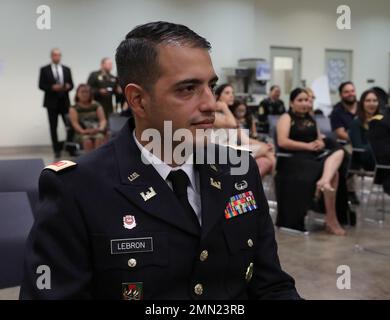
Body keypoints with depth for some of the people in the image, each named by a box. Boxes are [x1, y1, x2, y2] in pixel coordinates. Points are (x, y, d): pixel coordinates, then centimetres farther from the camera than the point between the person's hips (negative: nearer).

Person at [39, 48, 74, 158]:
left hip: (65, 102, 2)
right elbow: (41, 85, -3)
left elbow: (71, 84, 9)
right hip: (51, 102, -2)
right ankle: (57, 150, 9)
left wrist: (68, 86, -14)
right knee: (53, 127, 2)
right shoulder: (44, 69, 2)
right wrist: (52, 87, -19)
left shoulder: (66, 69, 11)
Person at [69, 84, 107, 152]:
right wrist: (83, 131, -24)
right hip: (82, 134, -1)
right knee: (87, 140, -35)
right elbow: (75, 123, -4)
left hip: (97, 132, 1)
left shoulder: (96, 105, 16)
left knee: (99, 138, -34)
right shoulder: (74, 108, 11)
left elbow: (103, 120, 4)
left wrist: (100, 128, -19)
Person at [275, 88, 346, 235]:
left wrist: (320, 144, -2)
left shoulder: (311, 119, 24)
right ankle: (331, 218, -19)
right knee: (333, 172, -24)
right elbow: (282, 142, -12)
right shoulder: (286, 118, 3)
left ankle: (324, 182, -44)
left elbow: (320, 141, 24)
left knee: (338, 152, -21)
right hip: (293, 159, -7)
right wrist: (308, 146, -14)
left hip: (314, 157, 7)